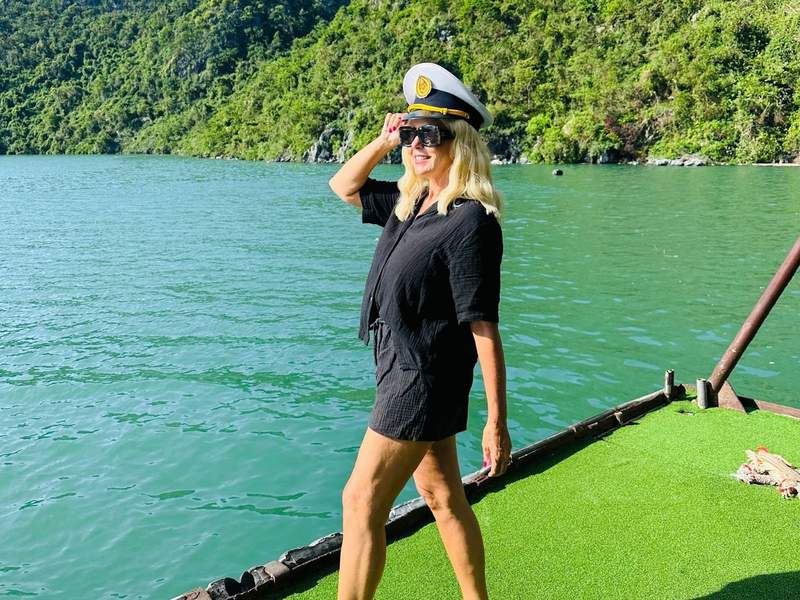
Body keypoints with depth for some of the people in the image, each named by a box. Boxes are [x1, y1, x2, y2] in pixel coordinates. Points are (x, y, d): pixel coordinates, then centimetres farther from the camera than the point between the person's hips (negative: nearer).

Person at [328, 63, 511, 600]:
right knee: (443, 497, 19)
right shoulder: (409, 203, 6)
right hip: (407, 373, 9)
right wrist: (385, 141, 4)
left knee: (362, 503, -3)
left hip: (423, 379, -9)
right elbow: (344, 187, 21)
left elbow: (483, 327, -21)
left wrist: (497, 421, -19)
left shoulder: (471, 220, -19)